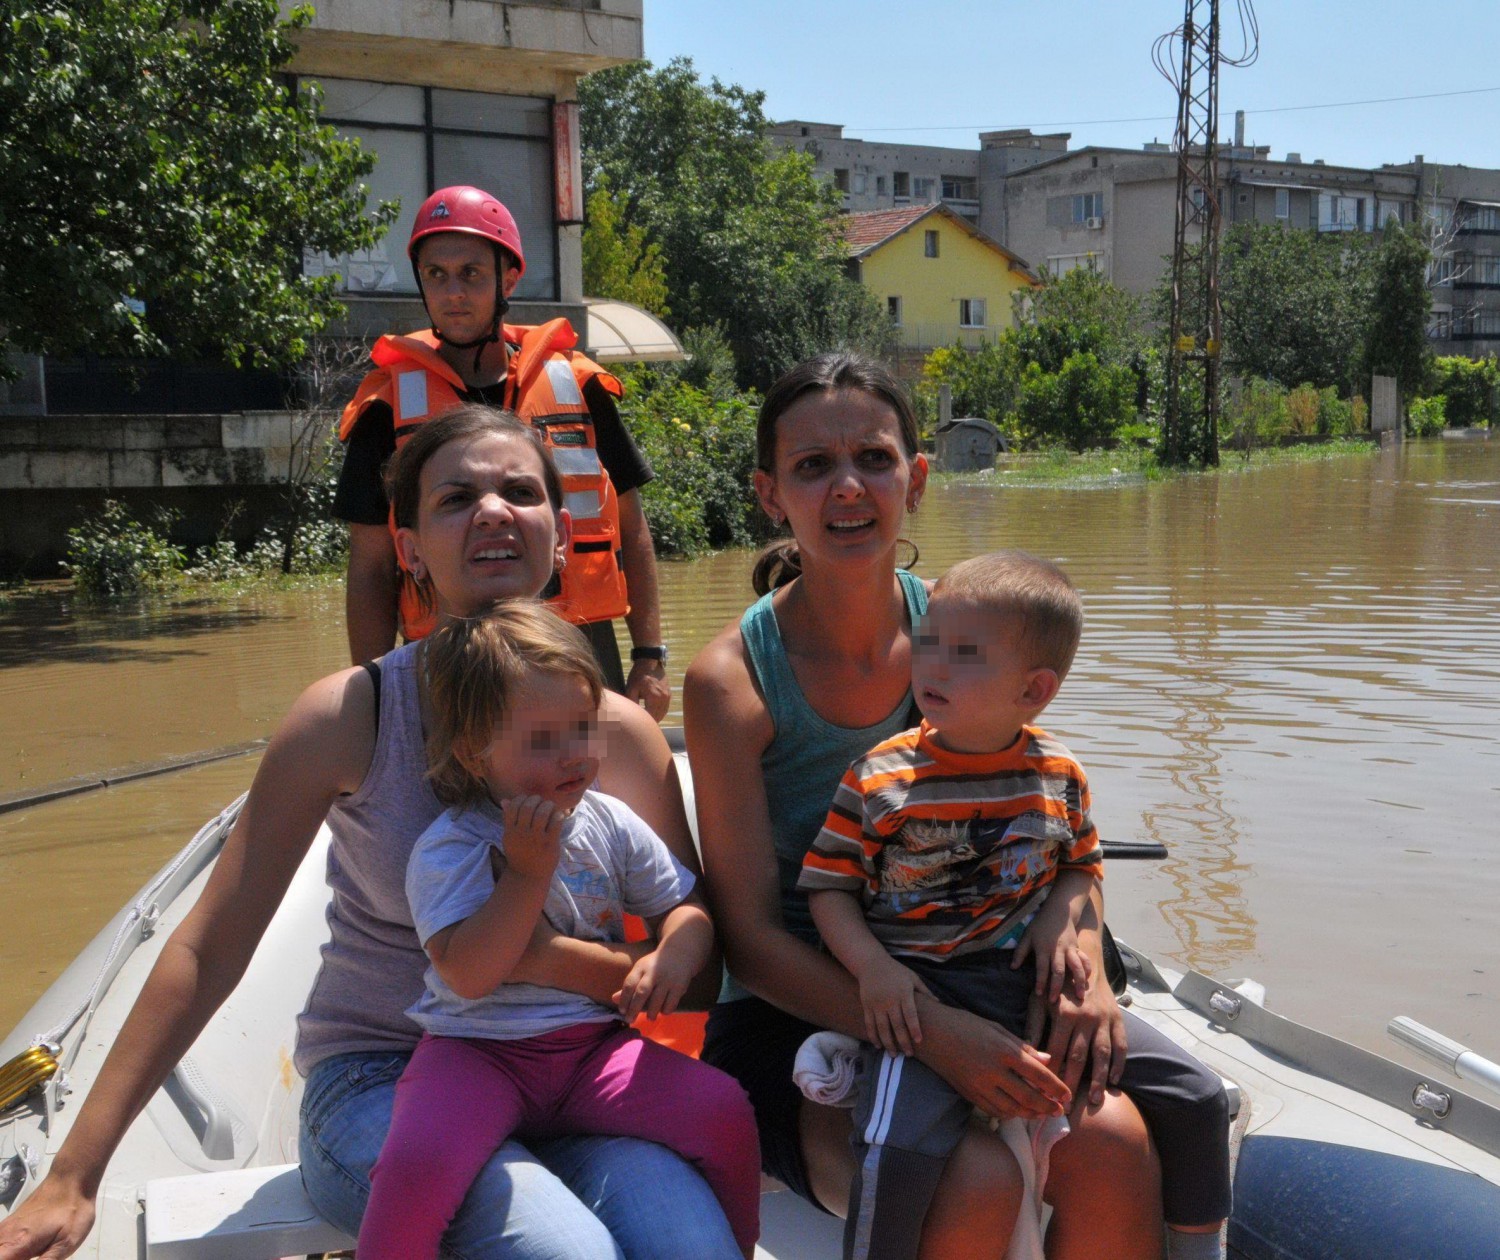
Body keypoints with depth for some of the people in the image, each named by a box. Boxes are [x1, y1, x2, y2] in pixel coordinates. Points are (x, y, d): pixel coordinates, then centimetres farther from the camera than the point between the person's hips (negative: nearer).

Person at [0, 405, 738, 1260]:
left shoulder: (620, 731, -1)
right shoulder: (352, 716, -7)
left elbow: (699, 974, 0)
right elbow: (210, 950, -5)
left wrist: (552, 960, -20)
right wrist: (73, 1177, -5)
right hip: (377, 1084, -1)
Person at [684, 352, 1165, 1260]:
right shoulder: (733, 680, -12)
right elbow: (750, 934, -14)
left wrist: (1082, 955, -15)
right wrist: (933, 1036, -26)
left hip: (959, 1003, 4)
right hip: (792, 1023, -3)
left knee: (1112, 1143, -23)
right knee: (973, 1183, -29)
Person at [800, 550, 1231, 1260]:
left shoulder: (1060, 777, 3)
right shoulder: (878, 781, -6)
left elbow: (1083, 864, 19)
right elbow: (828, 887, -1)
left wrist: (1062, 918, -3)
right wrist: (873, 969, -17)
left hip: (1034, 982, 4)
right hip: (921, 993, -4)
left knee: (1197, 1096, 2)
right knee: (897, 1151, -30)